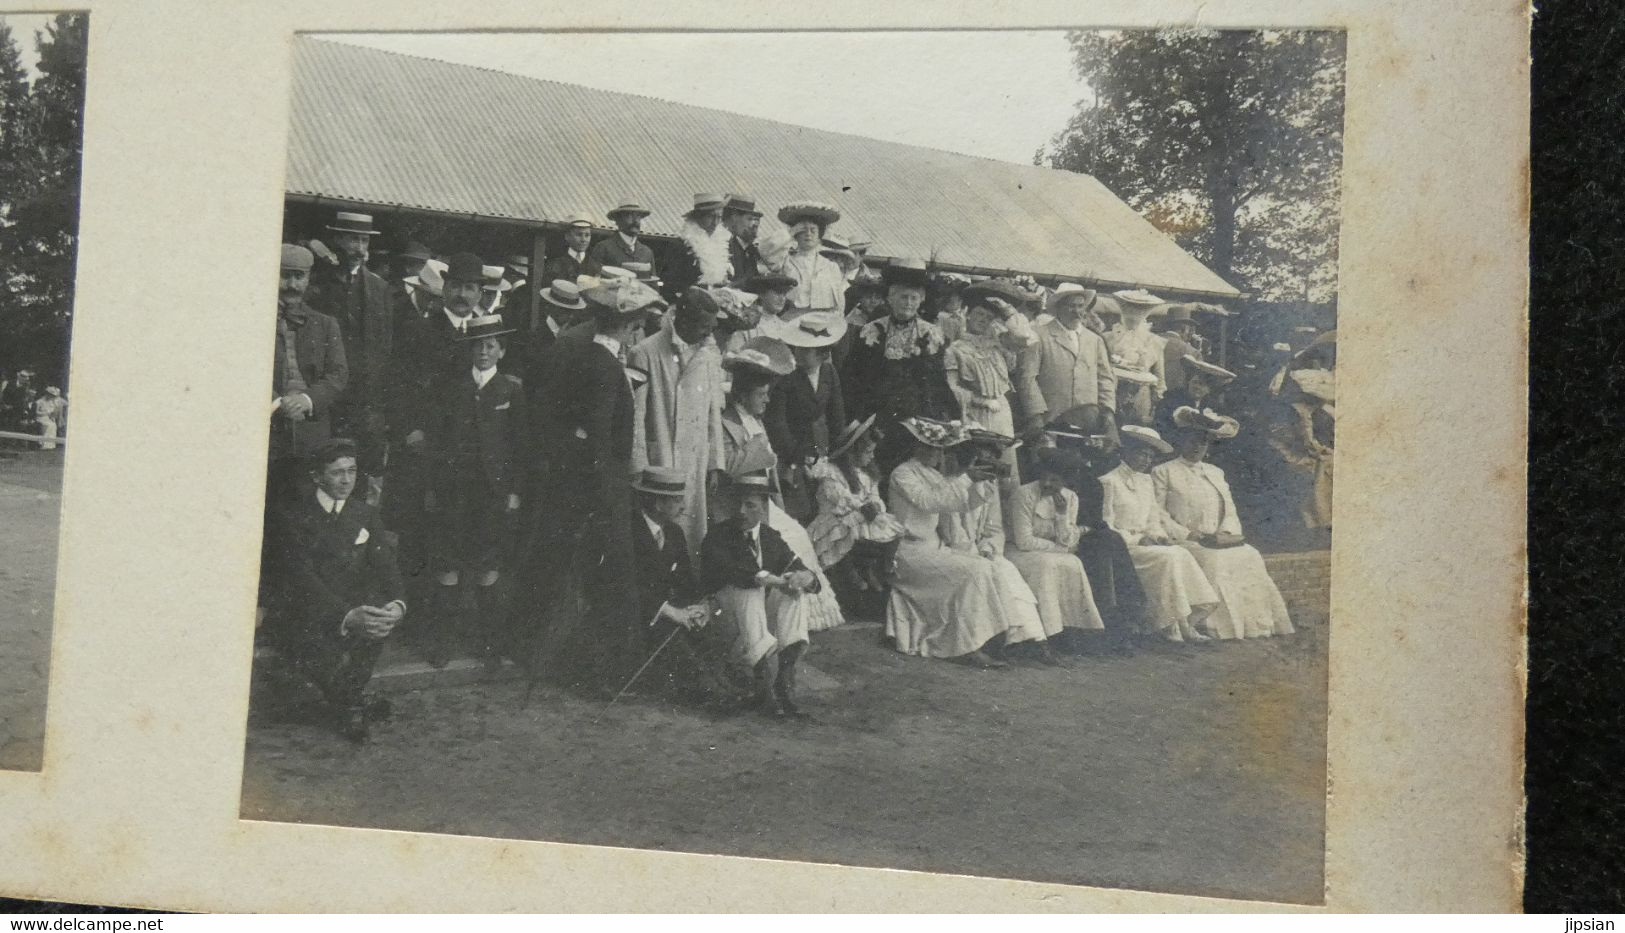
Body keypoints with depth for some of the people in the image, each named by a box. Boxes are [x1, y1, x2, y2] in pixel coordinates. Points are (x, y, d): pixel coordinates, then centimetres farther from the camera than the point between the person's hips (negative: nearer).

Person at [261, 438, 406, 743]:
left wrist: (398, 604, -30)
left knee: (380, 613, -26)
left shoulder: (366, 515, 7)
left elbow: (385, 567, -6)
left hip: (352, 609, 5)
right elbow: (303, 580, -22)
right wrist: (347, 617, -39)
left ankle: (348, 701, -9)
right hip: (296, 615, -5)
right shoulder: (291, 518, -10)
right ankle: (354, 707, -2)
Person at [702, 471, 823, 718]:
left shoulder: (771, 537, 13)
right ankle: (765, 687, -40)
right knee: (749, 593, -34)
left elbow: (801, 571, 6)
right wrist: (771, 580, -35)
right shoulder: (717, 538, -2)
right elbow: (727, 570, -24)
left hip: (766, 605, 4)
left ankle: (785, 676, -31)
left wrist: (806, 577, -22)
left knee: (795, 590, -21)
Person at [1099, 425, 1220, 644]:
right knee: (1167, 557, -27)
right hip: (1122, 547, -7)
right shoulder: (1109, 482, -6)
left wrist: (1158, 535, -3)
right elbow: (1106, 527, -10)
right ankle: (1179, 625, -24)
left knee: (1183, 555, -19)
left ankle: (1189, 623, -24)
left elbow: (1154, 519, 19)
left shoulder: (1147, 482, 18)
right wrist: (1138, 539, -16)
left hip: (1145, 542, 7)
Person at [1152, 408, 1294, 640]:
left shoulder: (1216, 473, 25)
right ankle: (1222, 631, -31)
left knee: (1251, 557, -22)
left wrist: (1224, 534, -4)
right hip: (1183, 543, -5)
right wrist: (1190, 535, -13)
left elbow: (1230, 512, 19)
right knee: (1214, 560, -33)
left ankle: (1256, 628, -22)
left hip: (1220, 543, 5)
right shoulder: (1163, 472, 7)